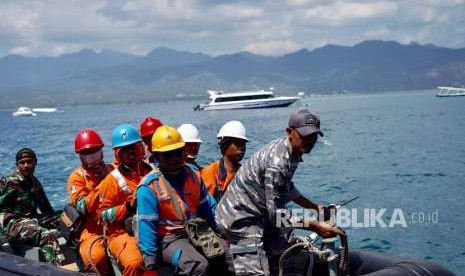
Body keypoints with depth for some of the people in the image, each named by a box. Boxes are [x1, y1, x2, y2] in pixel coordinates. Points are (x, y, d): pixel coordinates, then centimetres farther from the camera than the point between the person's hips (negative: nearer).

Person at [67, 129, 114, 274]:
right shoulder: (76, 177, 4)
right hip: (92, 230, -3)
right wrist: (101, 185, -11)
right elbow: (84, 208, -9)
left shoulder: (111, 170, 13)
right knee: (97, 255, -32)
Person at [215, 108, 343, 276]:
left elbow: (287, 188, 19)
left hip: (260, 215, 11)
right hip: (241, 217, -11)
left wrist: (315, 208, 15)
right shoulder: (277, 163, -30)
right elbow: (277, 215, -27)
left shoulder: (290, 151, 1)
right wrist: (316, 227, -24)